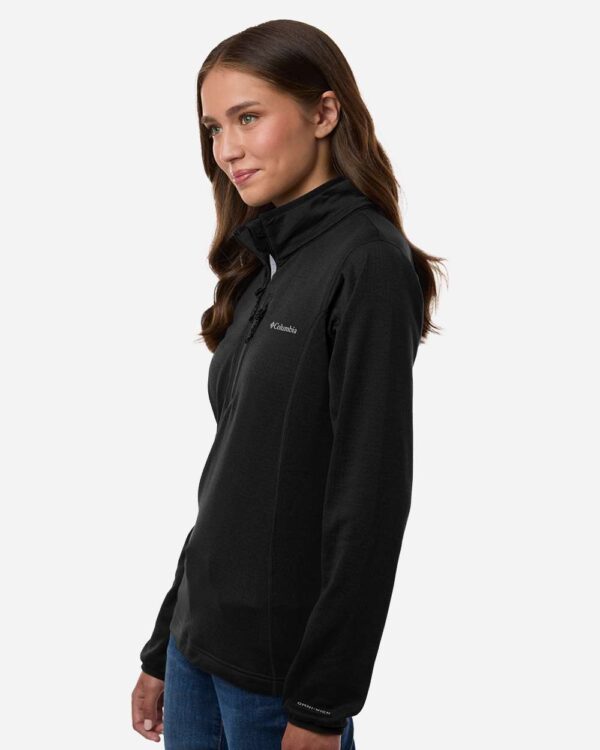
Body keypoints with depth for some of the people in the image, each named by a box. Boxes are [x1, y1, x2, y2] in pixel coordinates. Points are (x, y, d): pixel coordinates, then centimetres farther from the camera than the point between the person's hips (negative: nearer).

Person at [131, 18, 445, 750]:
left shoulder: (367, 264, -14)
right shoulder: (260, 265, 9)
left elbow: (370, 499, -17)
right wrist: (163, 648, 15)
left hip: (282, 663, -7)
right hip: (200, 643, 7)